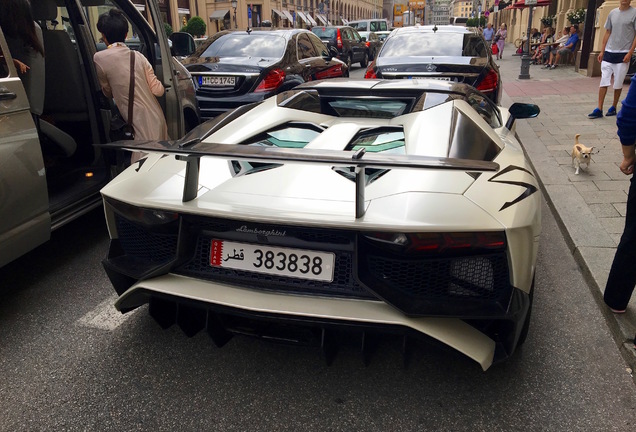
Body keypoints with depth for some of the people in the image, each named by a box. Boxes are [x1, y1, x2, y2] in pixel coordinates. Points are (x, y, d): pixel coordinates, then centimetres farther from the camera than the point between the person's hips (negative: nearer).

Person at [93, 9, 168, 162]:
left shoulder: (99, 58, -4)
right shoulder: (138, 56, 8)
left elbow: (108, 93, 9)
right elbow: (158, 90, 6)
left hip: (141, 124, -6)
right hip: (158, 119, 6)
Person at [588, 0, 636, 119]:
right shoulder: (612, 12, 9)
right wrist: (602, 51, 9)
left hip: (623, 54, -3)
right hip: (608, 52, 3)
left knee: (618, 84, 4)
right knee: (603, 82, -2)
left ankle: (613, 107, 17)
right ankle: (599, 109, -1)